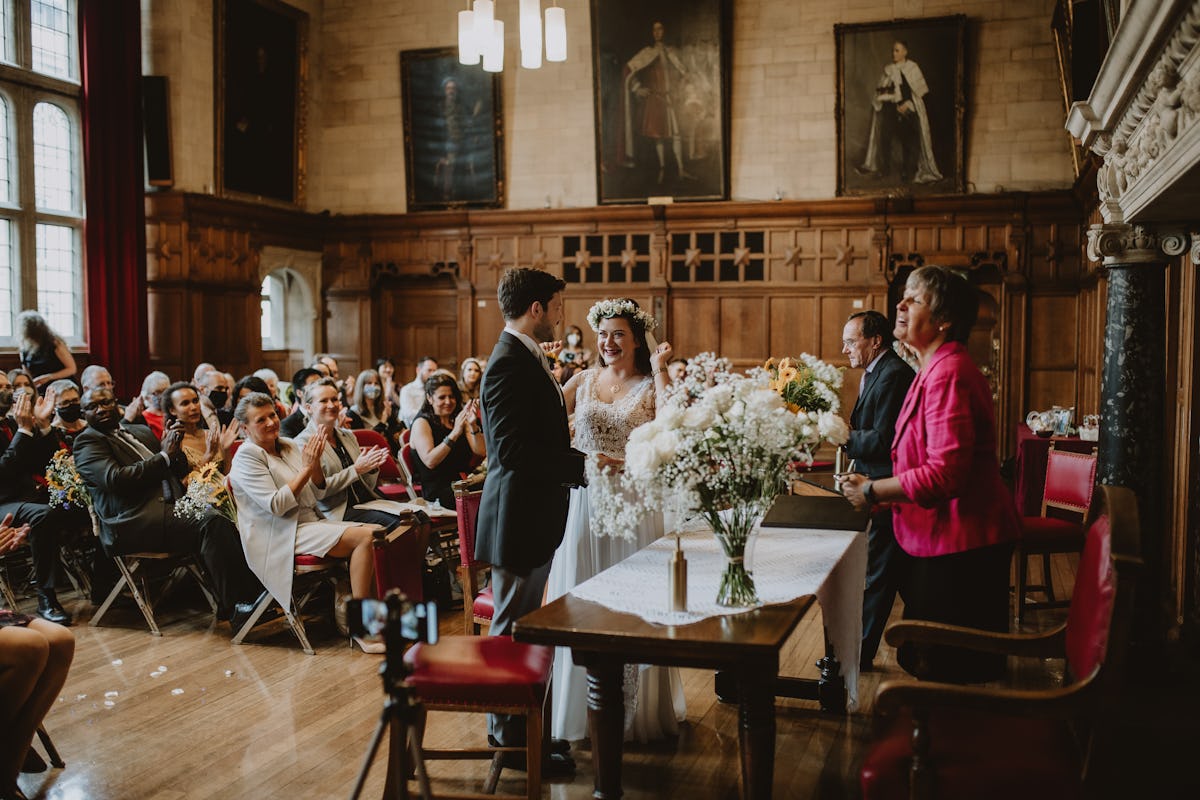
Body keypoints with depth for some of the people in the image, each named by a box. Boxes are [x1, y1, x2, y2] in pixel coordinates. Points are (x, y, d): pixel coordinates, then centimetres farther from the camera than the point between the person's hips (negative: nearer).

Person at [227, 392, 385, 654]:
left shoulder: (289, 446, 15)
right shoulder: (247, 456, -8)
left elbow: (319, 487, 17)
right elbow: (276, 506, -17)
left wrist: (315, 462, -4)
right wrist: (306, 467, -15)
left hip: (313, 522, 8)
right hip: (281, 537, -8)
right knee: (365, 537, -25)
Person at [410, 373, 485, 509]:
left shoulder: (460, 419, 17)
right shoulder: (421, 423, 0)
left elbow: (481, 452, 6)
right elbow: (430, 461, -16)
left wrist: (473, 426, -10)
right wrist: (455, 433, -22)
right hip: (437, 491, -6)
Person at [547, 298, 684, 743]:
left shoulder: (651, 386, -1)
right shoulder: (583, 381, 8)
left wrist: (659, 370, -18)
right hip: (583, 501, 3)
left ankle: (636, 709, 19)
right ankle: (580, 705, 22)